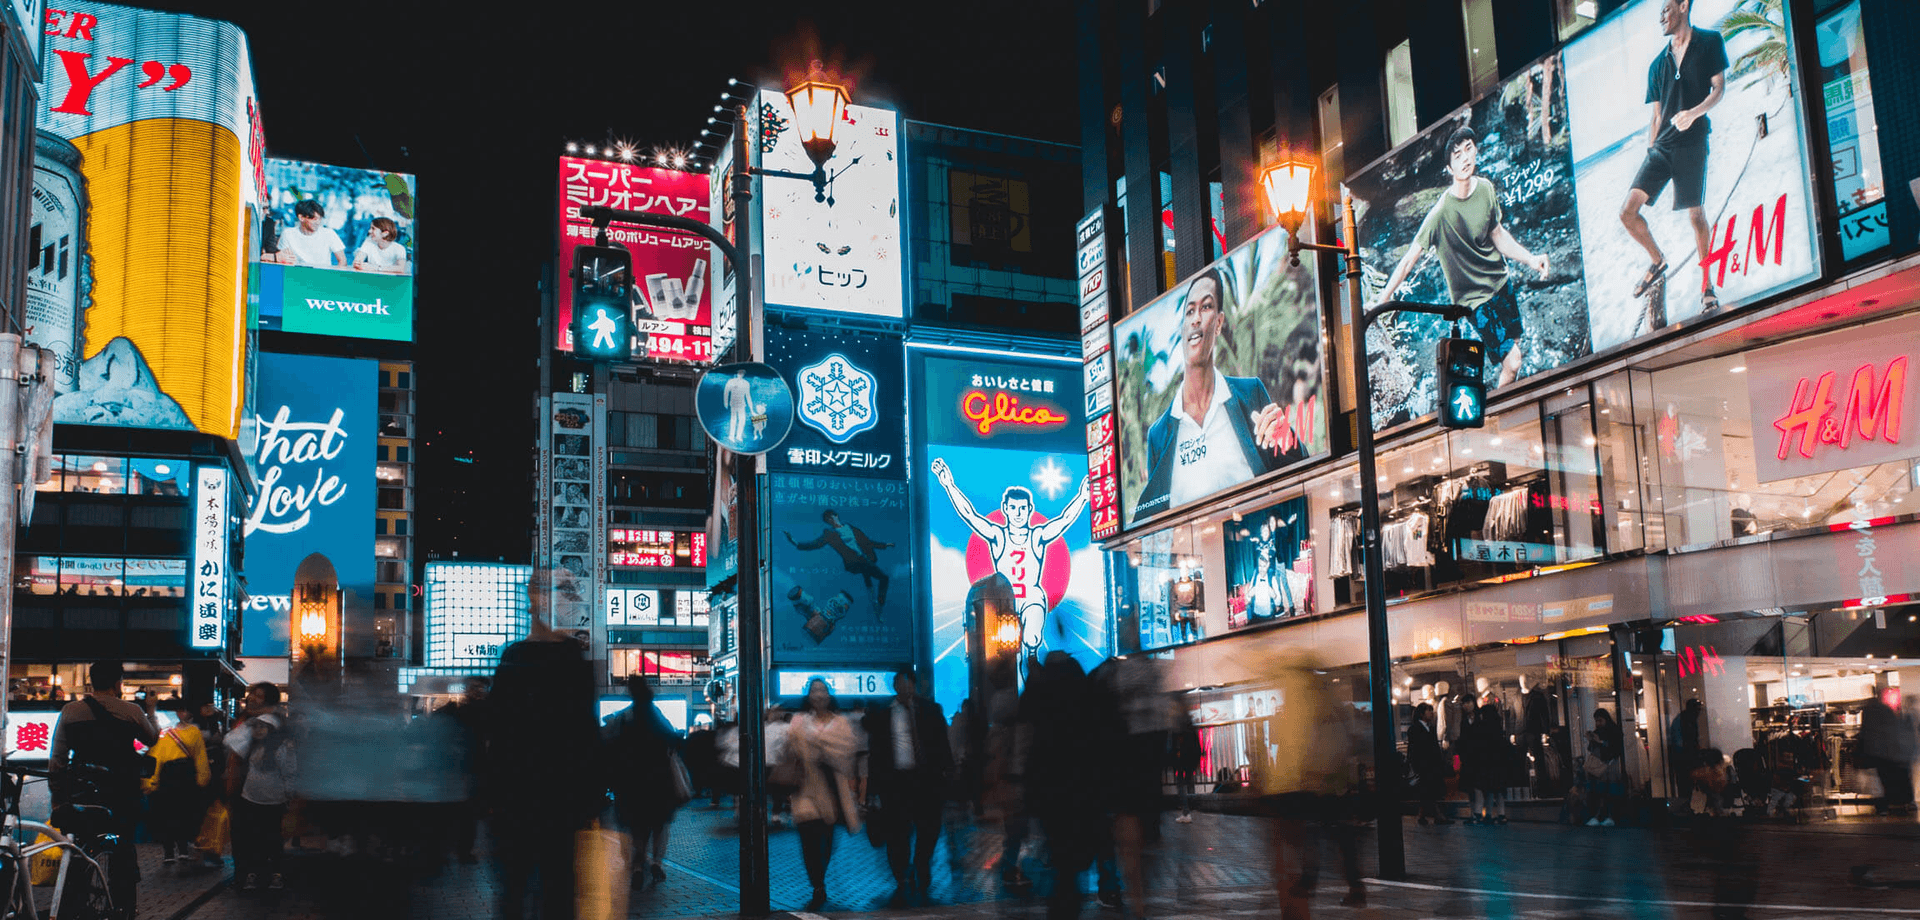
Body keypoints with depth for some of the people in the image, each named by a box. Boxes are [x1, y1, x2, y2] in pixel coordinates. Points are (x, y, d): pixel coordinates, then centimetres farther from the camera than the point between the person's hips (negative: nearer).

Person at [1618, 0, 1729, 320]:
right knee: (1628, 212, -8)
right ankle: (1657, 260, 16)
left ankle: (1707, 285, 11)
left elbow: (1719, 87, -2)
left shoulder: (1709, 42, 6)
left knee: (1696, 214, -2)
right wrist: (1649, 149, 11)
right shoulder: (1657, 64, 17)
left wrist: (1693, 113, -20)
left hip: (1692, 143, -4)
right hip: (1662, 147, 4)